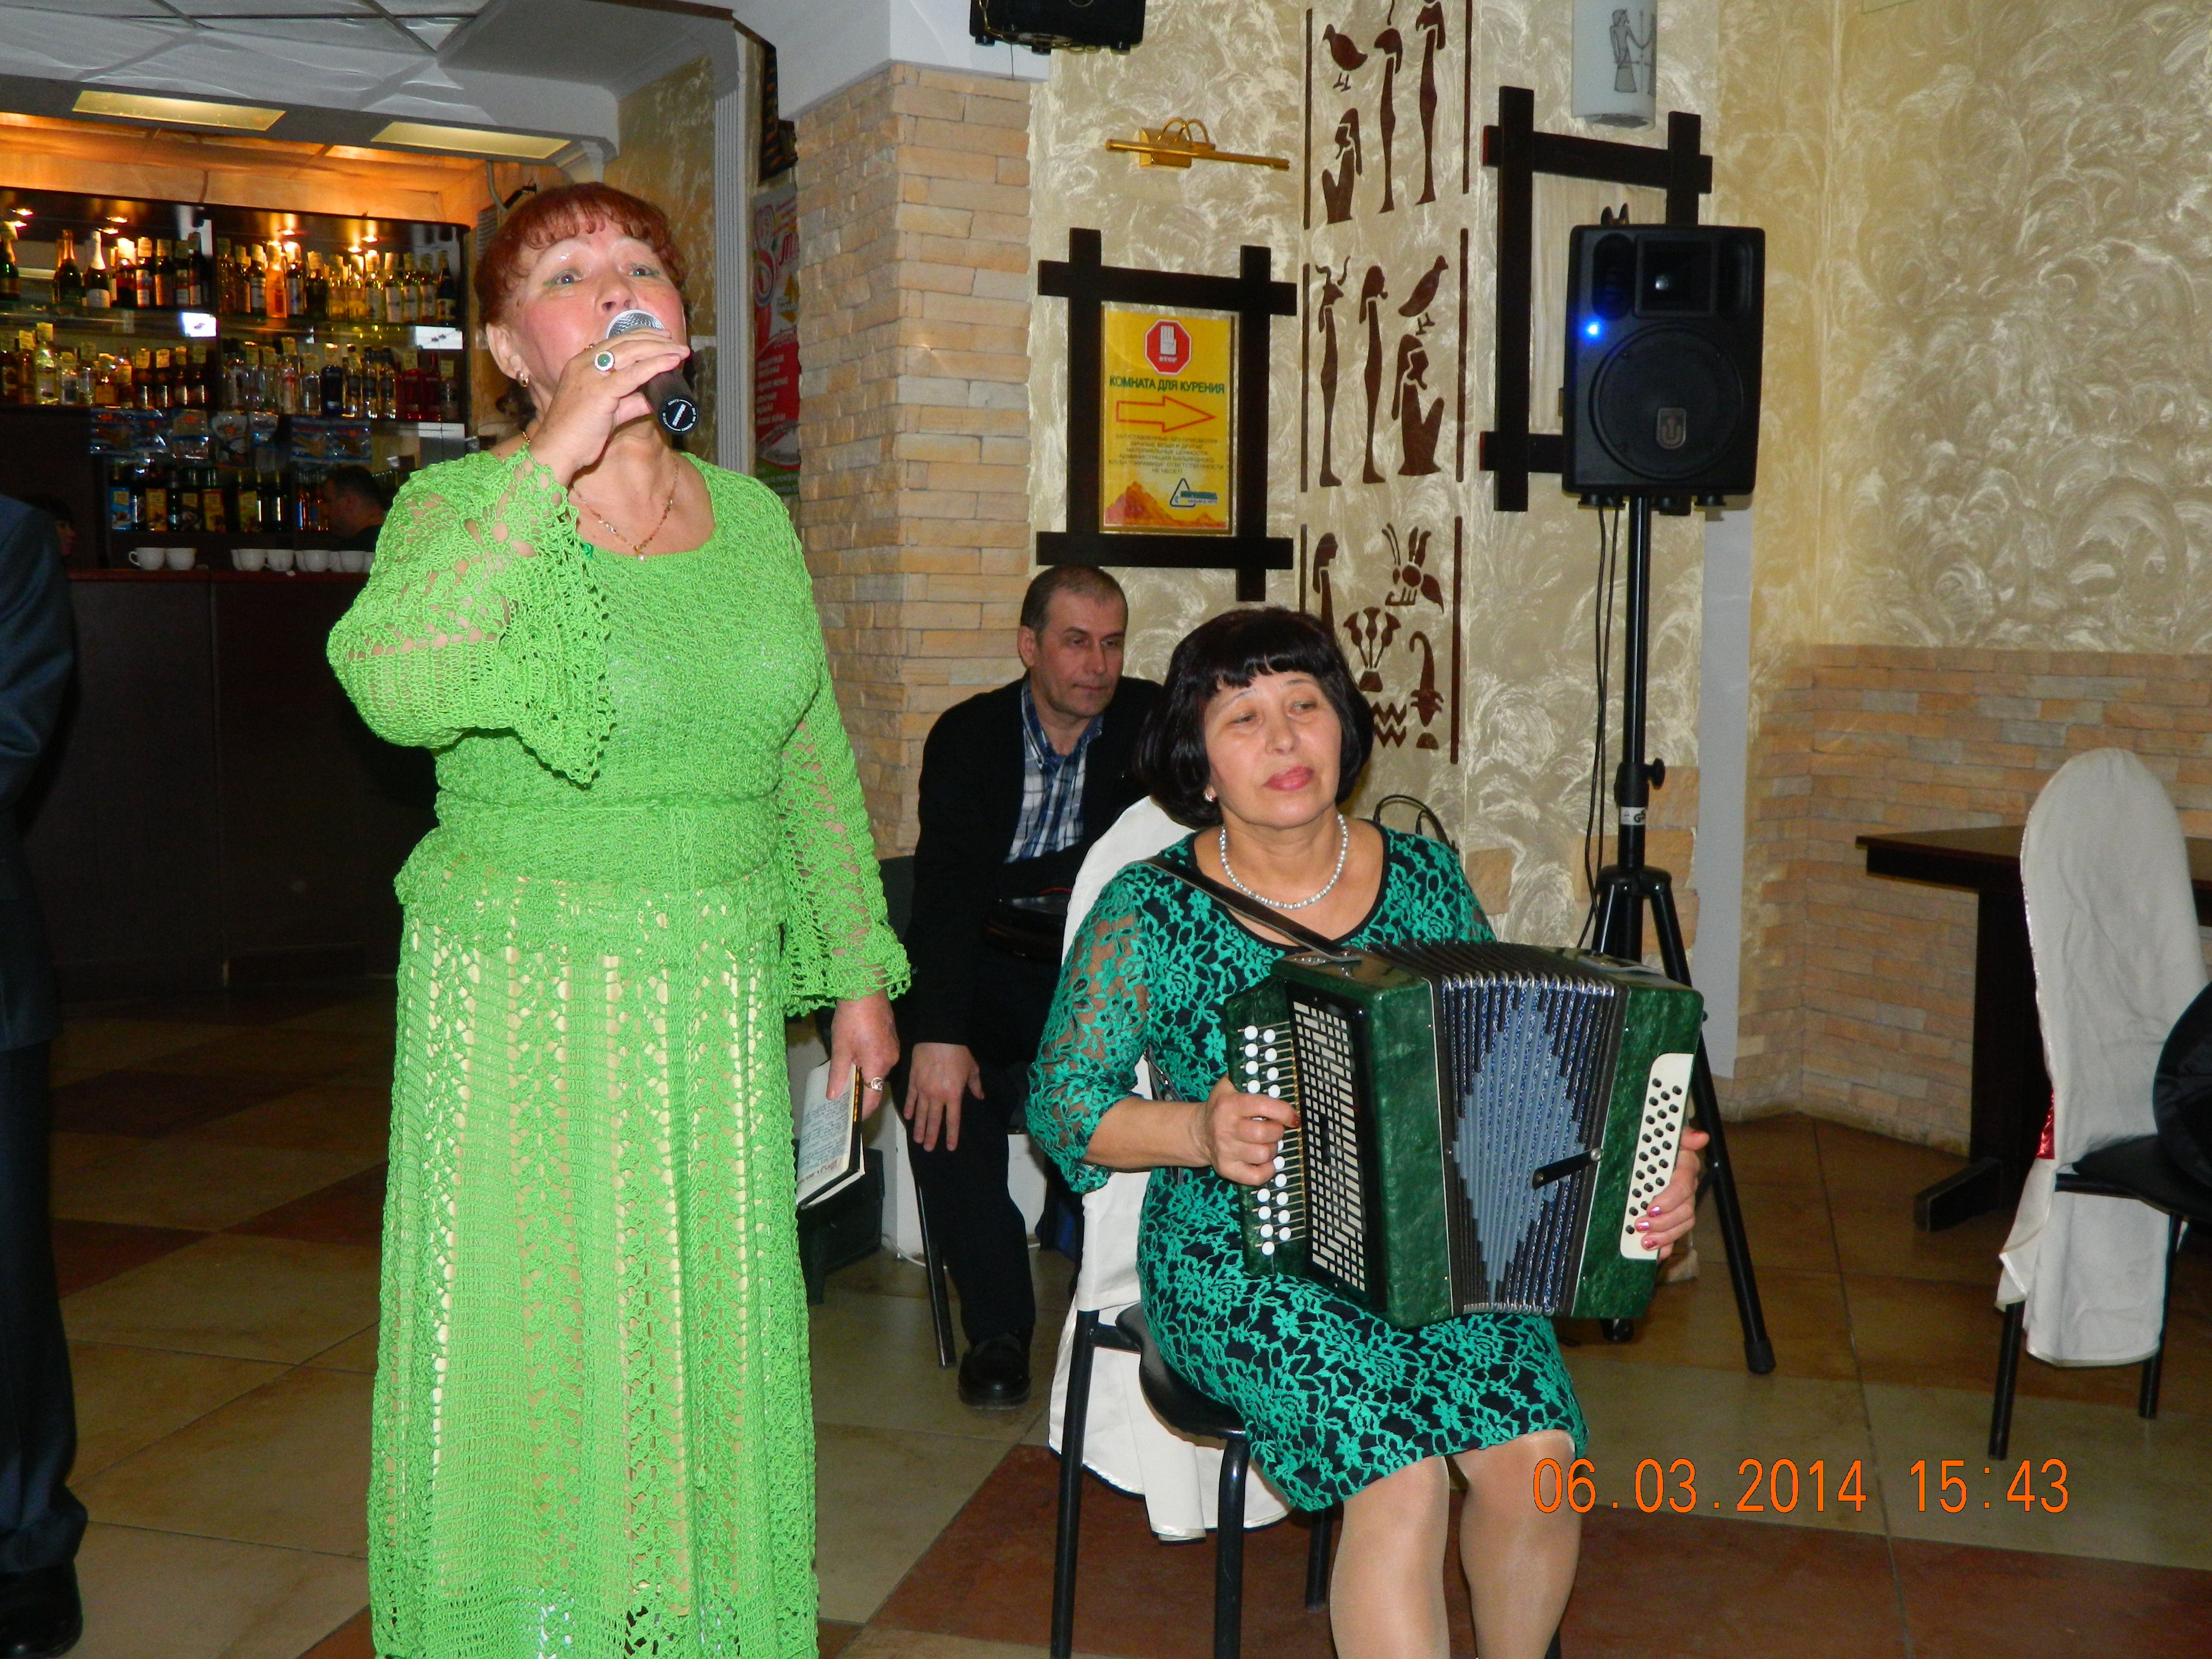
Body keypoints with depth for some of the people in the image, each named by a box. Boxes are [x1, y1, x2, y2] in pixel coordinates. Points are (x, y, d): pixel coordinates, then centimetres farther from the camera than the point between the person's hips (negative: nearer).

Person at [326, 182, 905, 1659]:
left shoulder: (752, 518, 8)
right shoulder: (461, 508, -5)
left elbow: (815, 764, 14)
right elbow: (396, 688, -27)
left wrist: (859, 970, 14)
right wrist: (553, 465, -25)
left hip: (718, 1010, 4)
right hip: (520, 1000, -3)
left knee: (710, 1349, 11)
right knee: (528, 1348, 4)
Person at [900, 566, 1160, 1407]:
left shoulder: (1152, 724, 5)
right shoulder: (967, 735, 2)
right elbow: (946, 888, -11)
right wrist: (939, 1031, -26)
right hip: (991, 972, 0)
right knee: (939, 1078, -28)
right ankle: (997, 1325, -16)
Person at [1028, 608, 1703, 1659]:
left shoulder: (1428, 879, 6)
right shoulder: (1149, 915, -4)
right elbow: (1061, 1101, -2)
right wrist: (1196, 1133, -19)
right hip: (1236, 1258, -3)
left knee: (1536, 1453, -20)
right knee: (1401, 1473, -27)